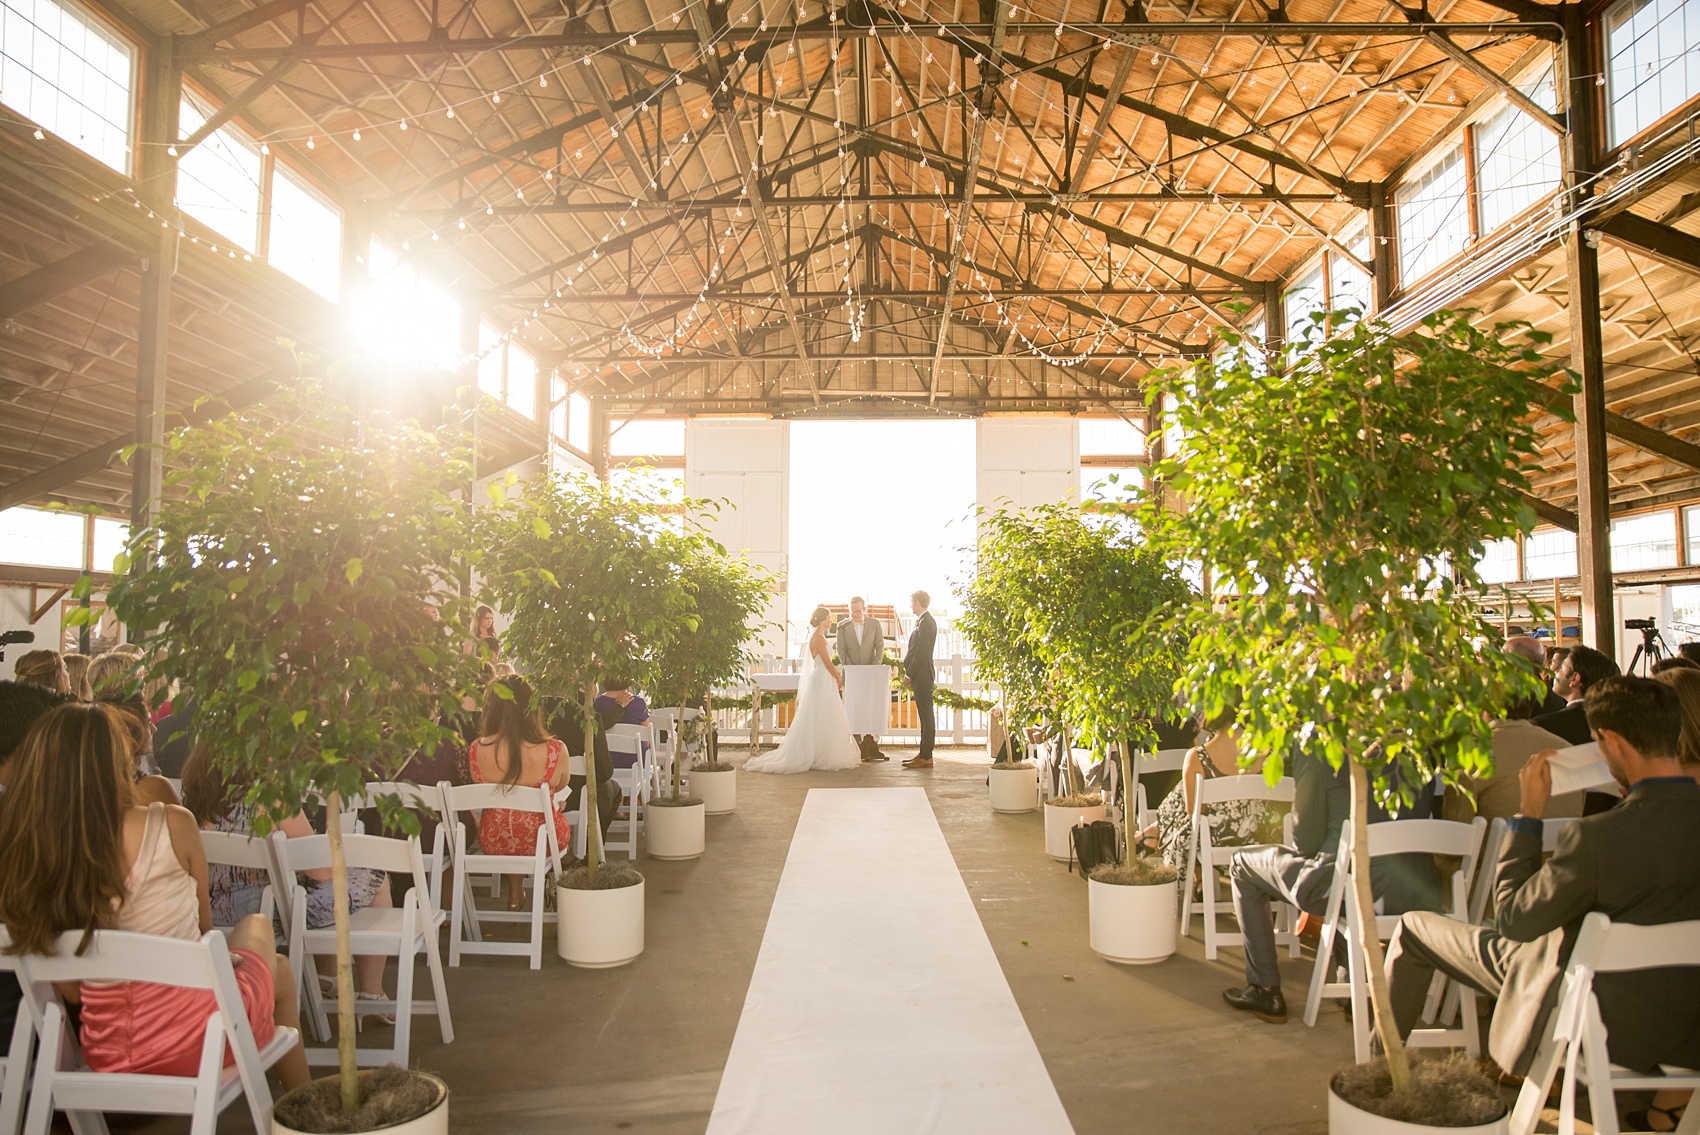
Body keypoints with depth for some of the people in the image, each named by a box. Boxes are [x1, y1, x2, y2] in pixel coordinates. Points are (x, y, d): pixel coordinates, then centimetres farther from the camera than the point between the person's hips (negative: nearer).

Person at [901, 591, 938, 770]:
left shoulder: (926, 622, -15)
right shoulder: (924, 621, 15)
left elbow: (921, 651, -20)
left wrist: (909, 674, -15)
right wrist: (909, 673, 14)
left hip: (922, 675, -10)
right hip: (919, 675, 10)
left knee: (926, 715, -6)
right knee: (924, 715, 12)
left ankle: (926, 757, -3)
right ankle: (924, 754, 17)